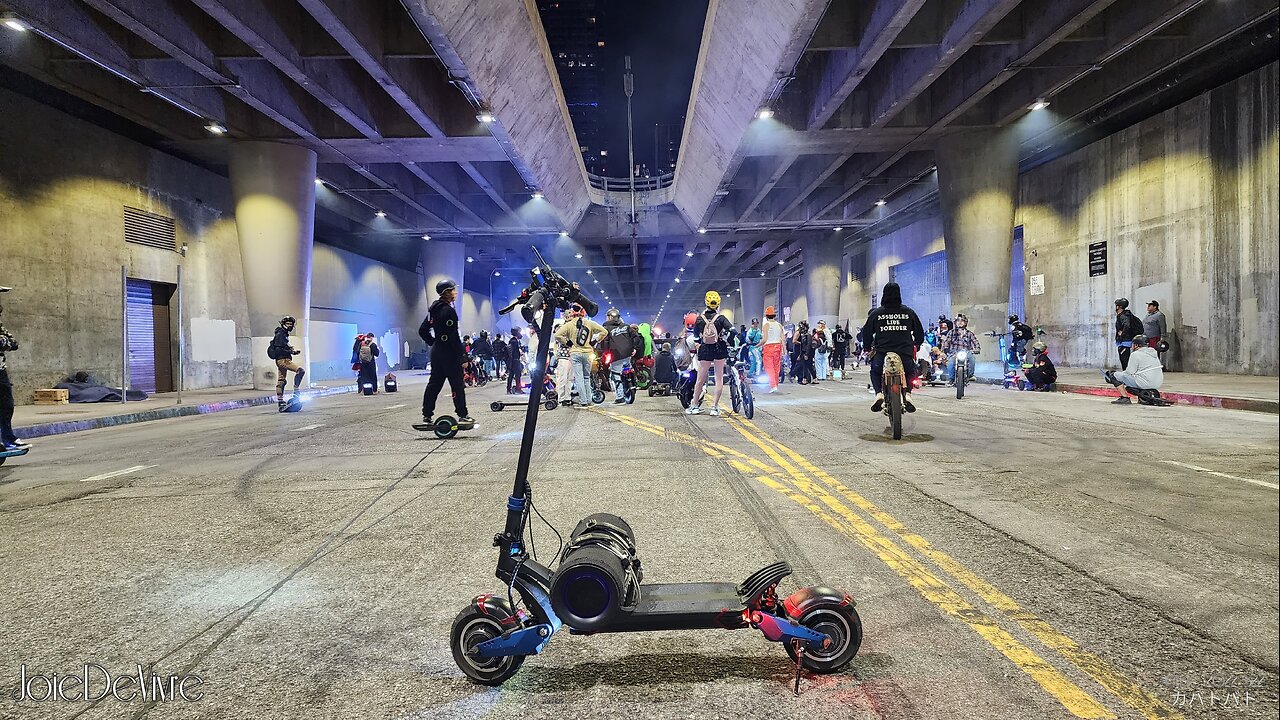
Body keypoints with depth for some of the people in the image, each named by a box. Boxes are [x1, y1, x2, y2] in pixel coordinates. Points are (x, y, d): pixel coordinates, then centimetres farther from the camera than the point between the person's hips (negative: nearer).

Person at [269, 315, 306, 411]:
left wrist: (292, 350, 12)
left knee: (281, 381, 10)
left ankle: (280, 402, 13)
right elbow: (278, 349, -17)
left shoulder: (284, 335, 21)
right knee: (300, 371, -23)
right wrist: (291, 352, -16)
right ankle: (296, 392, -21)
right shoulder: (280, 334, -9)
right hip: (282, 360, -10)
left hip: (283, 360, 10)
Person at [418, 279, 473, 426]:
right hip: (449, 353, -9)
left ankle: (427, 416, 13)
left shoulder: (433, 309, 14)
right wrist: (463, 356, -17)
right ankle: (463, 416, -1)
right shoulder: (448, 310, -15)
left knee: (434, 384, 11)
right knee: (457, 385, -4)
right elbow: (453, 336, -20)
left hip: (436, 352, 9)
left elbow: (422, 330, 18)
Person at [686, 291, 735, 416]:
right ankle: (715, 407, 2)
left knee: (700, 380, 10)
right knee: (719, 379, 5)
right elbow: (732, 331, -16)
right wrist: (729, 343, -1)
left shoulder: (700, 319, -2)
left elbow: (695, 335, 6)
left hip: (705, 350, 1)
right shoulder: (721, 318, -7)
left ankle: (695, 406, 17)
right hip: (719, 350, -1)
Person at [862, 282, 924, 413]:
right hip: (905, 352, 1)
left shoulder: (876, 313, 4)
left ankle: (879, 393, 0)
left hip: (882, 352, -1)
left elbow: (866, 333, 10)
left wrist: (868, 348, 26)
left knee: (875, 371, 28)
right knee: (910, 372, 30)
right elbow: (919, 332, 15)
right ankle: (907, 394, 1)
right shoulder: (909, 312, 7)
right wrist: (916, 344, 34)